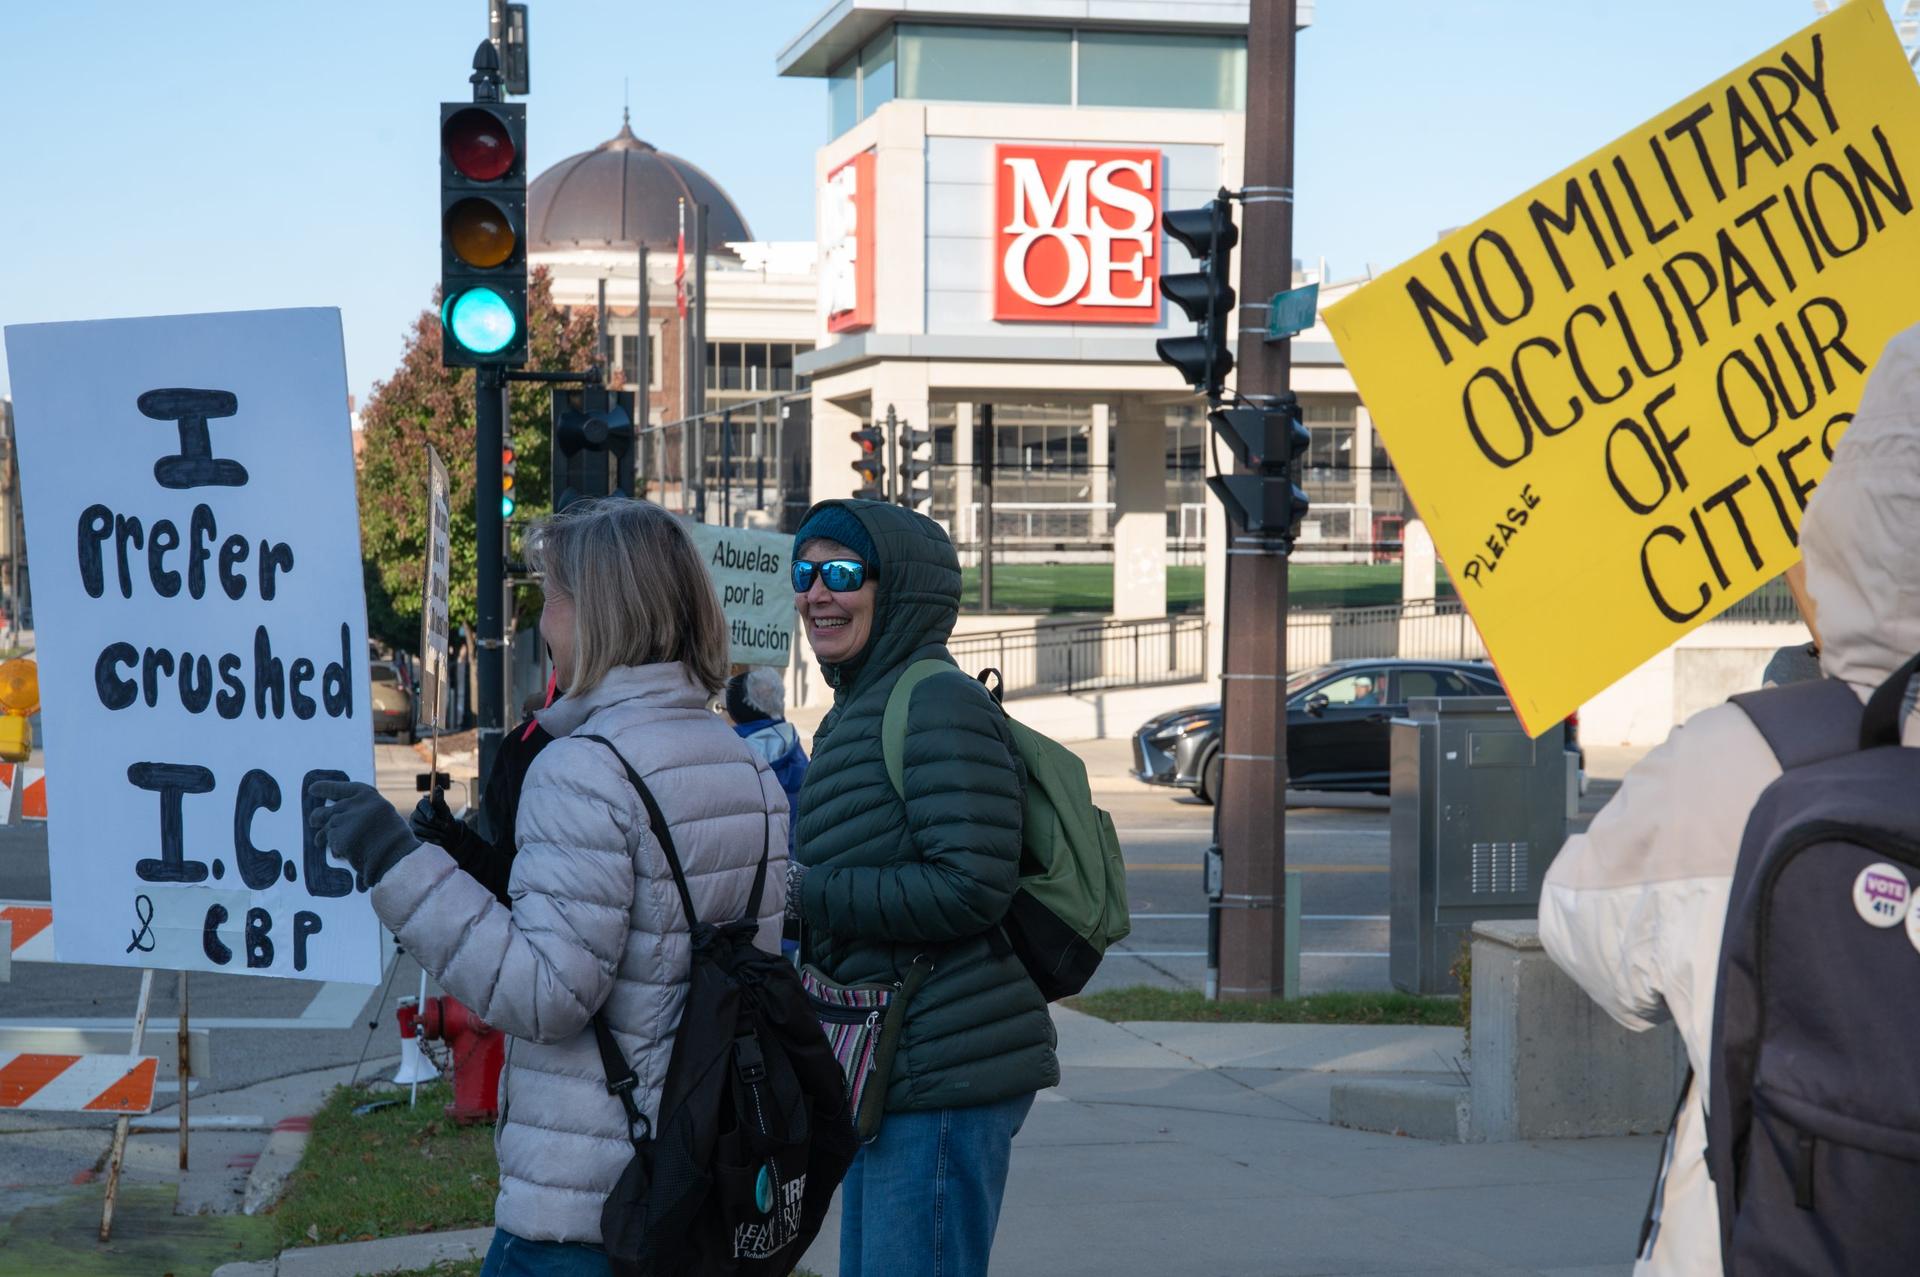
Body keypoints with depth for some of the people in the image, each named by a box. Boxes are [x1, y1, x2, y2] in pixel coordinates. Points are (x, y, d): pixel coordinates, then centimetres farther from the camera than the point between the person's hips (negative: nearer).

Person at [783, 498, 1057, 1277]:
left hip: (944, 1072, -10)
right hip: (892, 1068, 10)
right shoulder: (854, 711, 17)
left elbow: (971, 886, -22)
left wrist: (807, 894, -17)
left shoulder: (939, 705, -14)